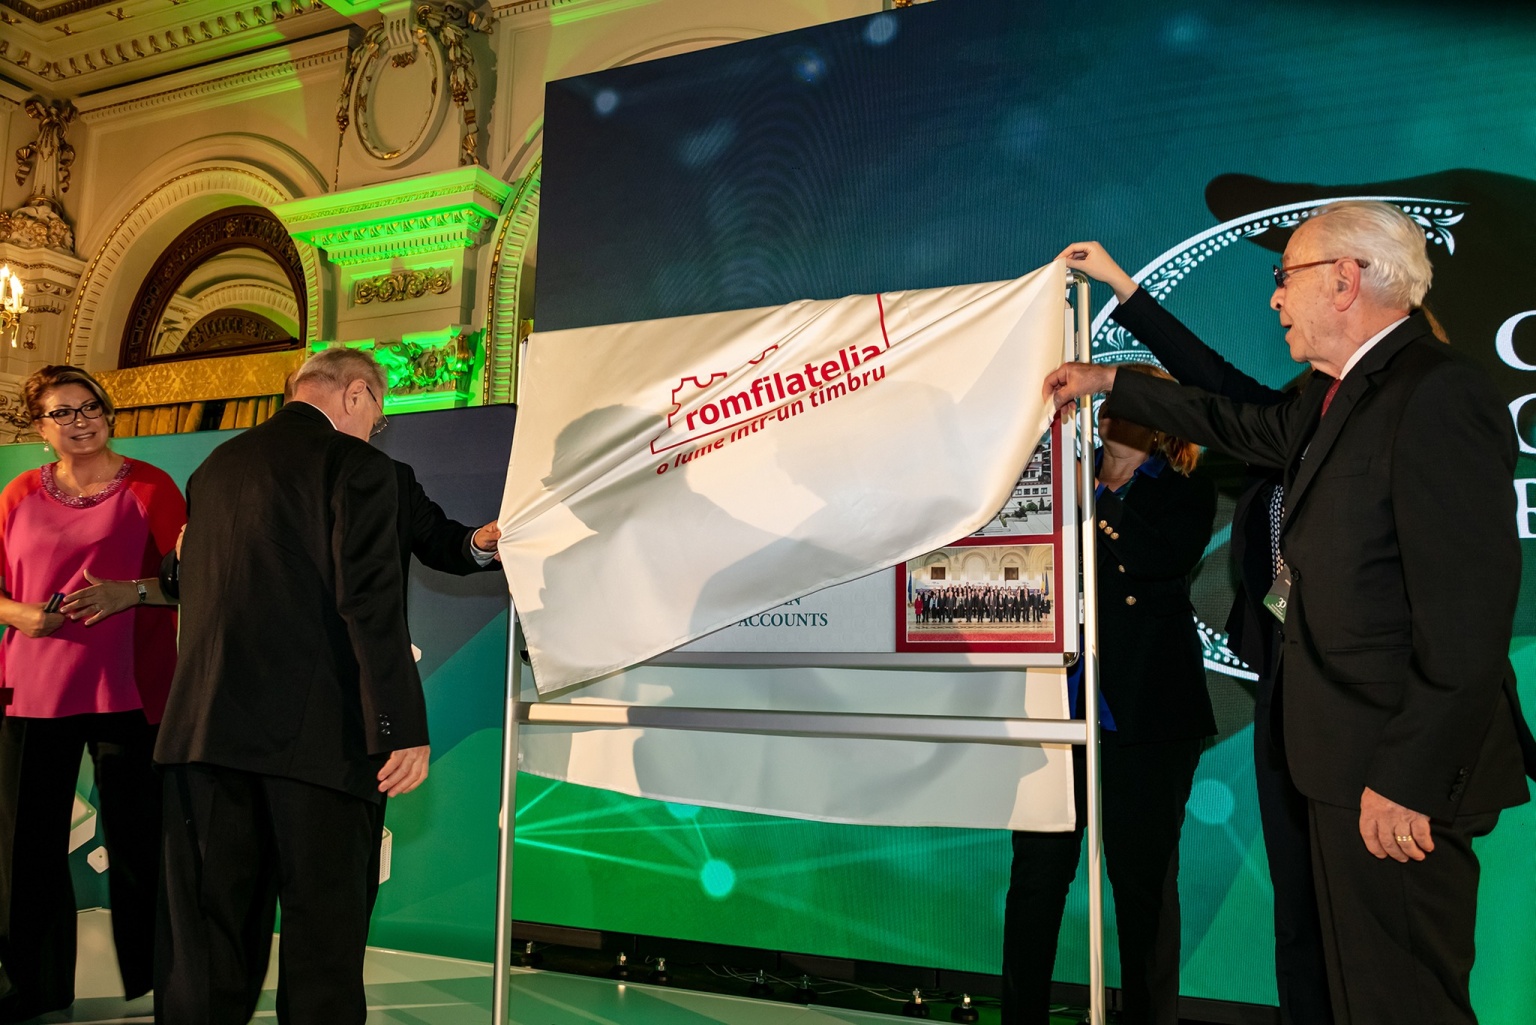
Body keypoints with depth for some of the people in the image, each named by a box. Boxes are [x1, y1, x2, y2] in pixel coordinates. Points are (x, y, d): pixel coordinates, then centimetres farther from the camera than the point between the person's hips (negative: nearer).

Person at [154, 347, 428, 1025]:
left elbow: (194, 593, 21)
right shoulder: (357, 466, -6)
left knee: (205, 937, 13)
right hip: (315, 733, -6)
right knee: (323, 933, 3)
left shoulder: (215, 466, 16)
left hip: (205, 726, 7)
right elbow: (372, 606, -15)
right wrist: (402, 729, -16)